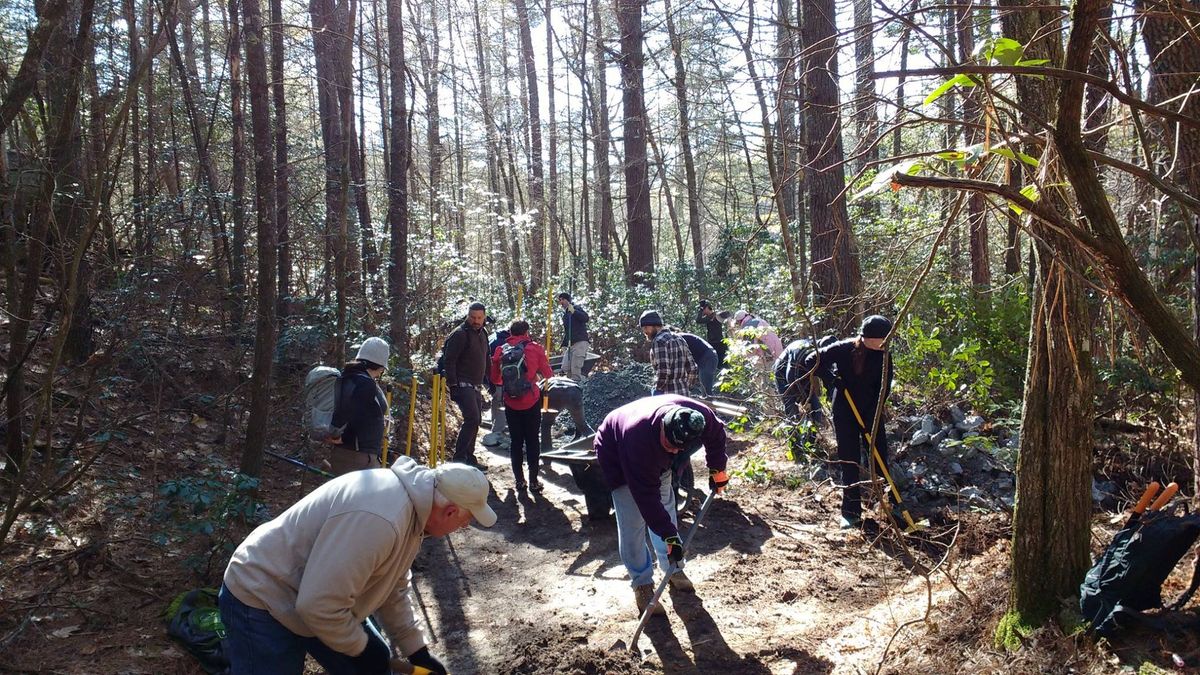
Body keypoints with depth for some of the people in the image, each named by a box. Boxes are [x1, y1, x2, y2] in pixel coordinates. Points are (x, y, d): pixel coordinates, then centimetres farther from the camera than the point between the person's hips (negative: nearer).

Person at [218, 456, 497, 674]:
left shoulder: (414, 501, -3)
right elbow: (318, 605, -33)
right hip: (263, 603, -9)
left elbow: (393, 589, 10)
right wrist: (361, 648, -16)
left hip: (318, 602, 9)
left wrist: (416, 650, 12)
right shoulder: (378, 520, -35)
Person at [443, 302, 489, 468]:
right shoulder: (460, 334, -11)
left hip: (476, 386, 9)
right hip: (463, 384, -9)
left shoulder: (482, 334, 15)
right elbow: (449, 360, -16)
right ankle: (459, 458, -14)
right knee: (472, 419, -18)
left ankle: (469, 459, 20)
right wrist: (453, 385, -20)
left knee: (475, 421, 11)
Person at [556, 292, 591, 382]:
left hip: (580, 343, -9)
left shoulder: (576, 309, -1)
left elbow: (585, 318, -21)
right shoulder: (565, 315, 22)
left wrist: (573, 311, -30)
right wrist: (564, 346, 22)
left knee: (575, 370, -16)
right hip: (570, 344, 9)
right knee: (565, 369, -1)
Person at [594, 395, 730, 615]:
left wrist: (717, 468, -2)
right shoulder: (638, 436, -47)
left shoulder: (699, 415, -34)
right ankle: (642, 584, 7)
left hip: (655, 457, 5)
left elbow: (716, 433, -5)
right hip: (617, 457, -5)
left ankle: (673, 569, 29)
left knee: (666, 506, 11)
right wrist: (670, 535, -35)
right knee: (632, 523, -9)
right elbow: (647, 496, -39)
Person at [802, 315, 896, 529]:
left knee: (879, 457, 1)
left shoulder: (883, 355, -8)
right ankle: (851, 513, 8)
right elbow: (811, 361, -13)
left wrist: (872, 413, -15)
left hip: (871, 413, 2)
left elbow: (884, 389, -5)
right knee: (849, 461, 1)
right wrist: (832, 380, -23)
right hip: (844, 413, -2)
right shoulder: (844, 349, -16)